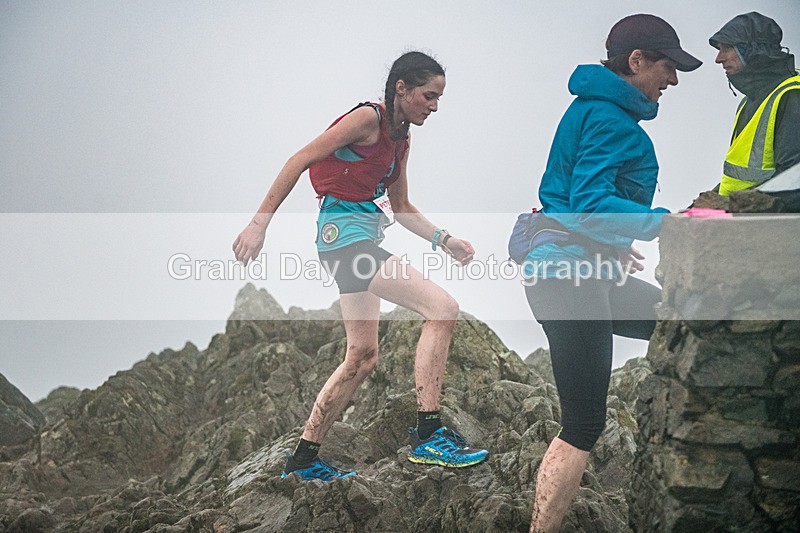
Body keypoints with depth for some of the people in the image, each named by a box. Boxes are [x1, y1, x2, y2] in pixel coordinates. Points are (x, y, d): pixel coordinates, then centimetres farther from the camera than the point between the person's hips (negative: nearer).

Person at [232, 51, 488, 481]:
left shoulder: (401, 139, 17)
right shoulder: (369, 118, -10)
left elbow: (401, 209, 24)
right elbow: (299, 161, -13)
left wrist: (444, 240, 9)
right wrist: (260, 223, -16)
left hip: (361, 240, 10)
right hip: (345, 231, -10)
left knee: (362, 358, 13)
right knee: (442, 308, -18)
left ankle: (304, 459, 21)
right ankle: (428, 437, -19)